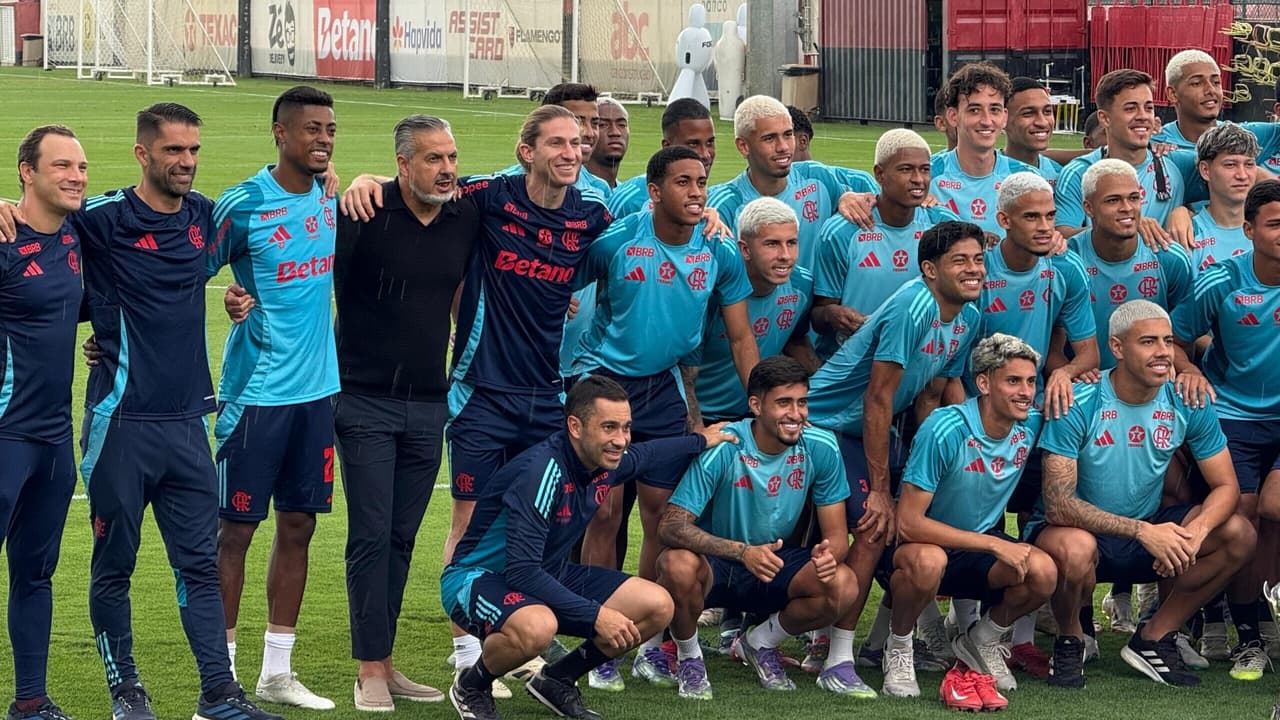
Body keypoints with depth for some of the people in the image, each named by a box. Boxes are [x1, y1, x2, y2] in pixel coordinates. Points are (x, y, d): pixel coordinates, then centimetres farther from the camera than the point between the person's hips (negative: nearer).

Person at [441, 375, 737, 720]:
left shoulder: (606, 462, -5)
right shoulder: (542, 472, -31)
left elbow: (646, 454, 23)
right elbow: (522, 571, -33)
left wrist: (701, 441, 34)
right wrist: (595, 615, -32)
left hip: (550, 575, 9)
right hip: (480, 577, -9)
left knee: (657, 607, -2)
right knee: (537, 627, -41)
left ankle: (555, 681, 13)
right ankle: (471, 685, -9)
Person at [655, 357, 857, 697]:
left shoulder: (820, 448, -12)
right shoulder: (723, 448, -22)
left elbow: (837, 534, -7)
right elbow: (671, 525, -27)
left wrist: (828, 553, -33)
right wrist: (743, 552, -41)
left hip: (777, 566, 3)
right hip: (714, 565, -3)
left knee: (843, 586, -26)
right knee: (678, 565, -38)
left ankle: (760, 643, 5)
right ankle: (689, 656, -5)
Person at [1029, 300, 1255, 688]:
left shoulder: (1188, 404, -7)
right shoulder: (1078, 405, -21)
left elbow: (1225, 486, -3)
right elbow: (1057, 503, -26)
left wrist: (1195, 532, -27)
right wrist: (1142, 531, -34)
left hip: (1150, 528, 5)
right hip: (1079, 529, -5)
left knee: (1238, 535, -15)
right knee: (1075, 549, -40)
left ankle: (1153, 640, -2)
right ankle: (1069, 644, -6)